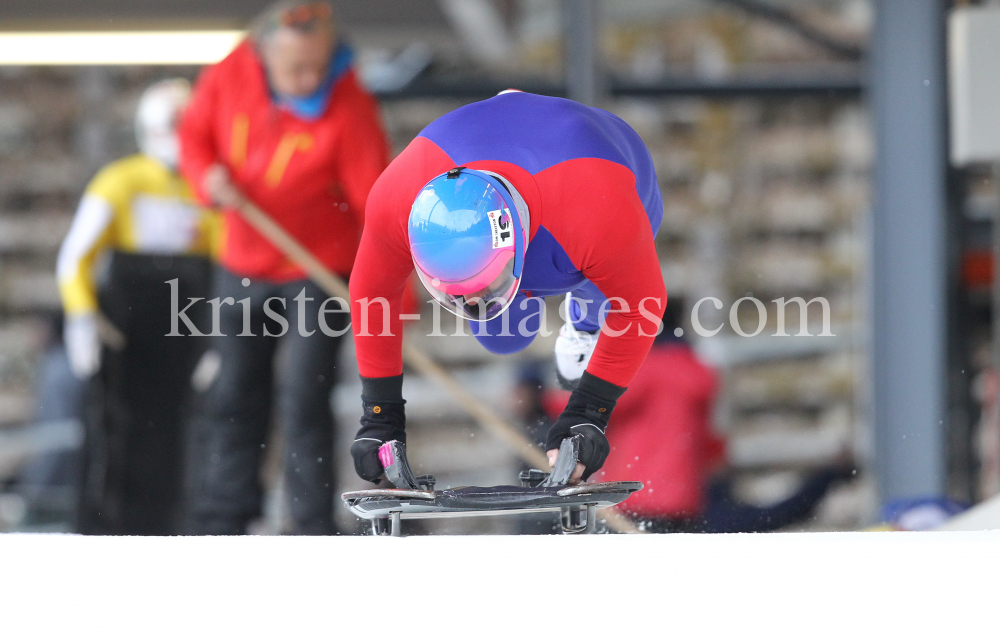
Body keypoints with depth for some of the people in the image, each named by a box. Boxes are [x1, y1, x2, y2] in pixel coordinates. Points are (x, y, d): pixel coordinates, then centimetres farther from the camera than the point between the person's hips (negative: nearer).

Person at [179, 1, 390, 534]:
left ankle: (314, 538, -6)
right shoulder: (227, 79, -12)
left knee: (304, 404, -11)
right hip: (242, 270, 5)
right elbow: (193, 136, 7)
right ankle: (219, 532, 18)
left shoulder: (350, 111, -23)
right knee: (232, 401, 10)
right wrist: (209, 177, -15)